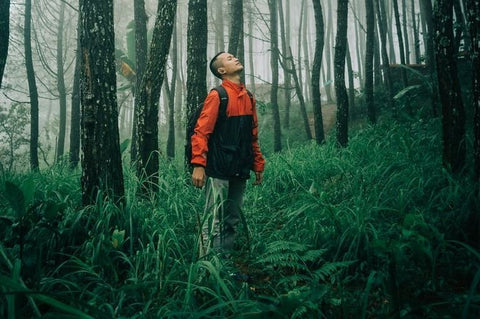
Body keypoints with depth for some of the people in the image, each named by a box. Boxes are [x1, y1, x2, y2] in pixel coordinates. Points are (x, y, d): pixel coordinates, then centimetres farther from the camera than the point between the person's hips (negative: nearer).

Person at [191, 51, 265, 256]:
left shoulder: (248, 97, 15)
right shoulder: (217, 95, -6)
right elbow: (201, 132, -12)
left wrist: (258, 165, 17)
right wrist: (198, 165, -20)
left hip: (239, 171, 7)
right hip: (219, 170, -7)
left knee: (232, 220, 12)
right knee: (214, 222, -5)